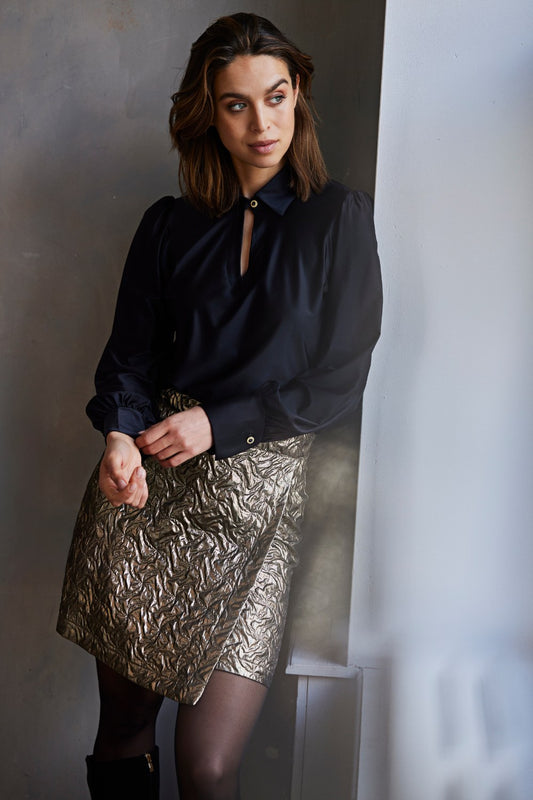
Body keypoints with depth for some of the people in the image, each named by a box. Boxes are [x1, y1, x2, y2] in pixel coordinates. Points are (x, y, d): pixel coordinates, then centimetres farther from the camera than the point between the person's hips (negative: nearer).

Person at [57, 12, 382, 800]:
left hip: (254, 496, -2)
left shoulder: (339, 219, 4)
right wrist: (120, 435, -15)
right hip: (145, 486, 3)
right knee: (120, 736, 8)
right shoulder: (169, 225, 11)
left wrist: (217, 423, -9)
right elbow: (130, 351, 7)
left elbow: (340, 381, 1)